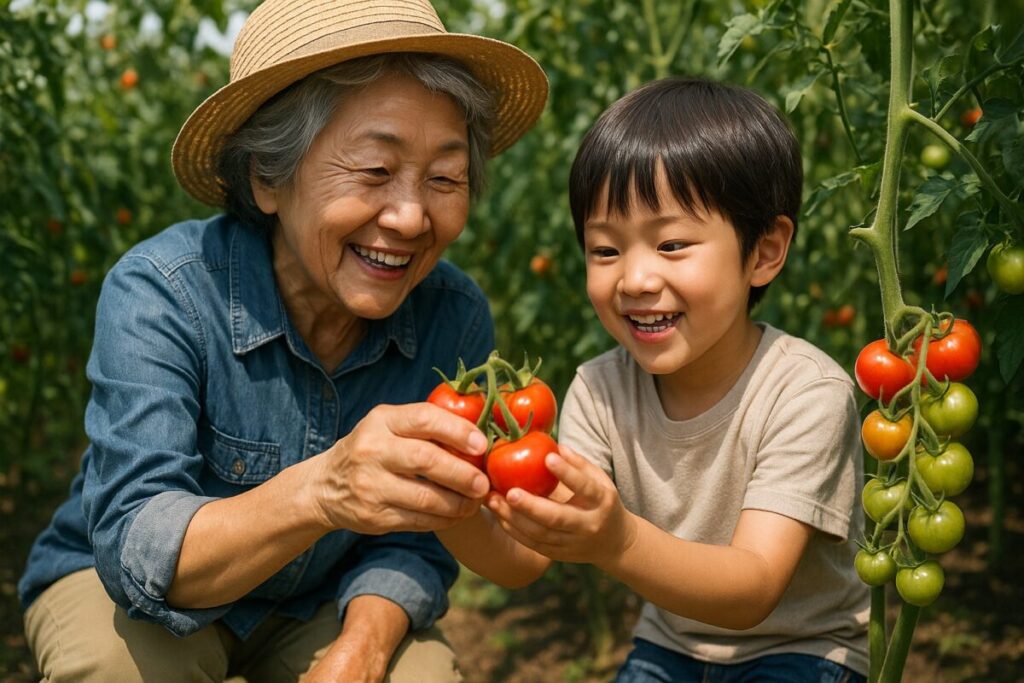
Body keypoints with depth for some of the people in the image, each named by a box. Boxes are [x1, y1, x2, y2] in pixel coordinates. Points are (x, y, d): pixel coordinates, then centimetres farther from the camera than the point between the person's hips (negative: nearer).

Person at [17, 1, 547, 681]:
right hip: (110, 583, -2)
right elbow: (138, 553, -34)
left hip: (321, 603, 2)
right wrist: (318, 492, -52)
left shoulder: (457, 319, -17)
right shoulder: (160, 292, -27)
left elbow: (411, 542, -10)